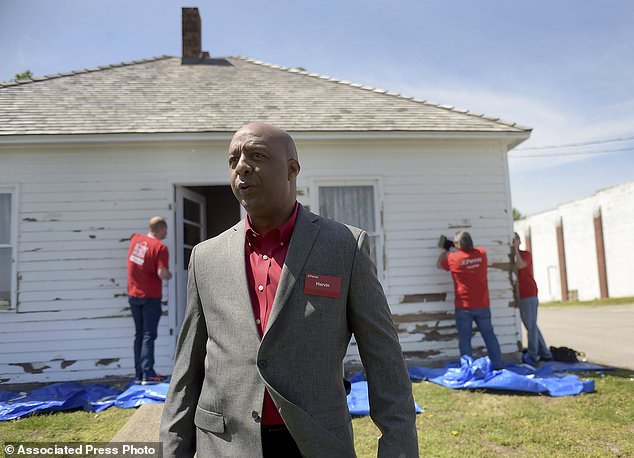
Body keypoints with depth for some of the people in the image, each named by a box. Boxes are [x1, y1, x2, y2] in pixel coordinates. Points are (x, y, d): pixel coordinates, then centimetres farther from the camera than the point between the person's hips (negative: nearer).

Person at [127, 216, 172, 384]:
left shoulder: (136, 238, 4)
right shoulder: (160, 247, -16)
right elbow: (162, 274, -23)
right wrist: (169, 275, -3)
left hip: (133, 295, 6)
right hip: (150, 297, -6)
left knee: (139, 334, 13)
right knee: (149, 335, -1)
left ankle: (138, 374, 16)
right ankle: (148, 374, -3)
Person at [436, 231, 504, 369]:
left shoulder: (453, 258, -10)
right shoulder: (481, 253, -1)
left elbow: (439, 264, 10)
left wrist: (445, 250, 22)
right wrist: (465, 245, 23)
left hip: (463, 307, -3)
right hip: (482, 305, 3)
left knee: (464, 339, 5)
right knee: (489, 336, 14)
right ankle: (498, 365, 19)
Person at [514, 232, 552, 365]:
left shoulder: (526, 254, -3)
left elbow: (520, 265, -23)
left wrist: (516, 249, -16)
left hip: (529, 296, -7)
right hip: (519, 296, 7)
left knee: (531, 326, -4)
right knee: (531, 326, 13)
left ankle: (532, 356, 0)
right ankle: (545, 354, 22)